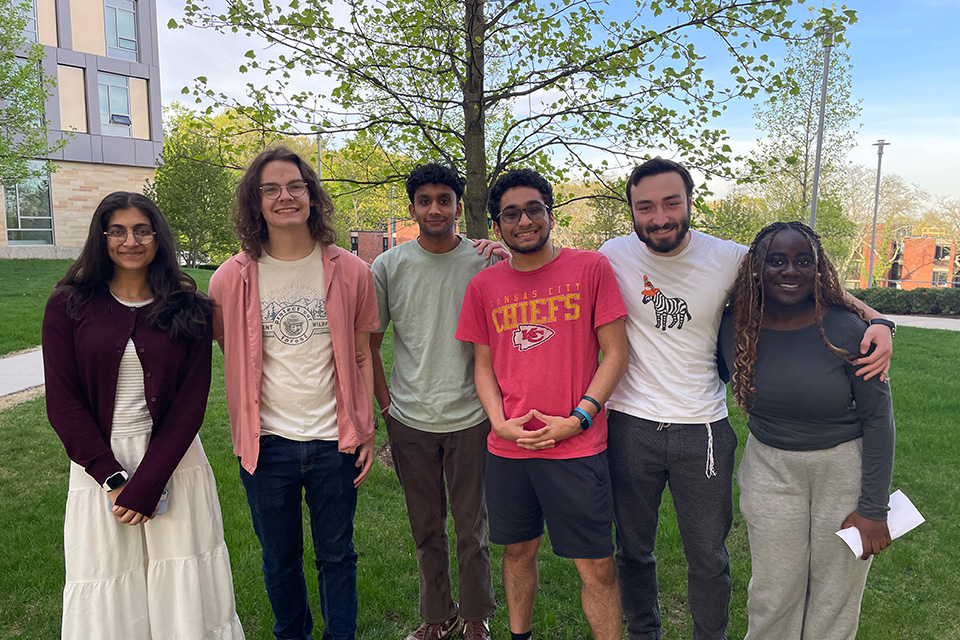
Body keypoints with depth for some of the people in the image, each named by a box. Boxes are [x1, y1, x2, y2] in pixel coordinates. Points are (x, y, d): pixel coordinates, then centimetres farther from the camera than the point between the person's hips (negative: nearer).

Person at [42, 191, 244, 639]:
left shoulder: (189, 309, -1)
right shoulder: (69, 306, 0)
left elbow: (192, 400, -4)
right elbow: (62, 402, -3)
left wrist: (146, 483, -11)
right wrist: (114, 478, -10)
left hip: (172, 460, 0)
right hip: (99, 463, 1)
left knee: (182, 590, 6)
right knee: (107, 600, 11)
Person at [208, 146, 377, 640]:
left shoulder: (350, 272, -4)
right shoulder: (232, 278, -4)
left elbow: (361, 355, 3)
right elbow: (226, 348, 10)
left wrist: (366, 431, 2)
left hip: (334, 441, 0)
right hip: (267, 443, 1)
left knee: (337, 557, 15)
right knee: (279, 560, 19)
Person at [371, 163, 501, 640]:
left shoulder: (485, 263, -3)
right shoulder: (389, 266, 0)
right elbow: (368, 343, 6)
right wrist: (385, 402, 1)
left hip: (470, 418, -1)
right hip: (410, 421, 2)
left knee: (472, 528, 11)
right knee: (426, 528, 16)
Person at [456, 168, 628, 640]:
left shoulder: (590, 268, -3)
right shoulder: (484, 286, 5)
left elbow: (615, 353, -4)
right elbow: (483, 364, 10)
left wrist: (577, 419, -12)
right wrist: (501, 422, -5)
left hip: (577, 446, -3)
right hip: (507, 449, 3)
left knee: (597, 567, 3)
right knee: (518, 550, 19)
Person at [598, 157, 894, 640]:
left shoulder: (730, 259, -7)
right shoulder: (614, 256, -7)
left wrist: (877, 319, -10)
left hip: (703, 428, 0)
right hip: (630, 424, 0)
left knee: (709, 558, 15)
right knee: (632, 549, 17)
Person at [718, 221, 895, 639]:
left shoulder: (846, 330, -17)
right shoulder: (737, 327, -9)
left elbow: (878, 417, -10)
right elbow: (723, 371, 13)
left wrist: (873, 508, -9)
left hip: (843, 467, -1)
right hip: (770, 467, 2)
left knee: (835, 594, 14)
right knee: (773, 593, 10)